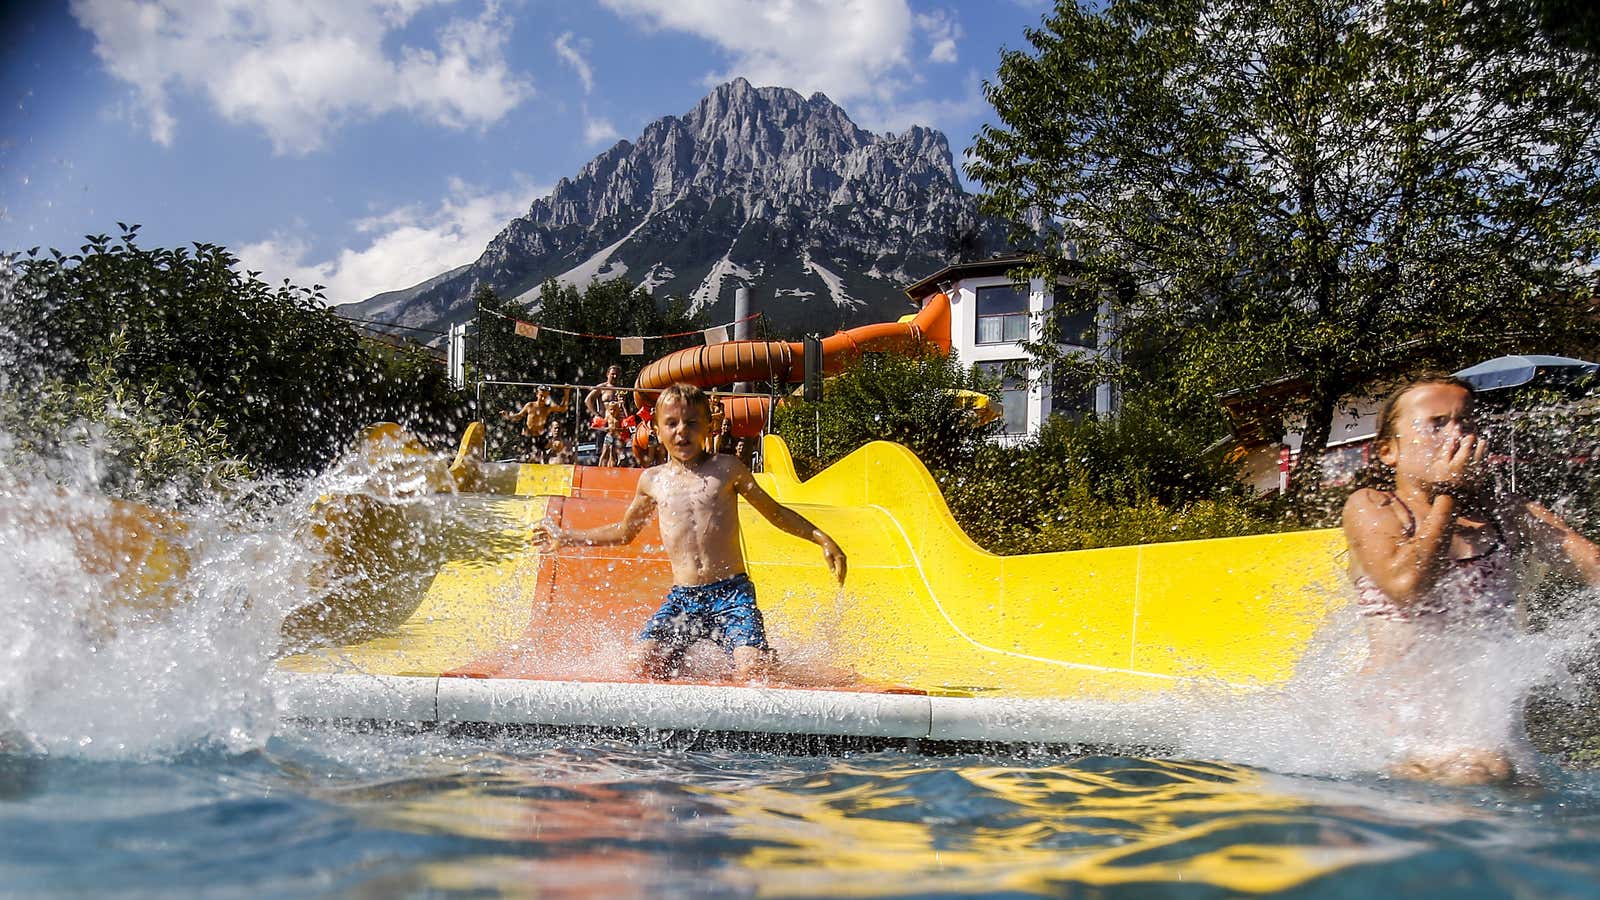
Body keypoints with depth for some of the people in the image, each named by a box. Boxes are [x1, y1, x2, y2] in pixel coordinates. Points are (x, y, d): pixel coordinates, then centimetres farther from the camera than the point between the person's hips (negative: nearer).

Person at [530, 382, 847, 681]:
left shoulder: (727, 468, 6)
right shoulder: (652, 480, 12)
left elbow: (776, 512, 14)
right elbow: (625, 531, 29)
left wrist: (822, 539, 5)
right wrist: (565, 536, 31)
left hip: (731, 592, -3)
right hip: (681, 597, 3)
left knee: (756, 674, -21)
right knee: (643, 670, -14)